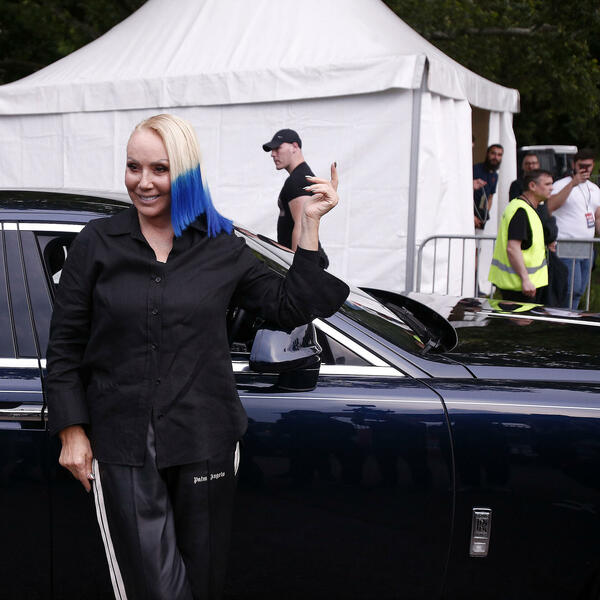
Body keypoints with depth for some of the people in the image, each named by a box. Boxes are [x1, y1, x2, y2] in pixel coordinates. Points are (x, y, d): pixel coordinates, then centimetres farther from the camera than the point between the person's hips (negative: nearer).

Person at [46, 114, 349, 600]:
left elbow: (289, 307, 9)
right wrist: (72, 431, -1)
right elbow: (65, 345, 5)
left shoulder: (222, 248, 6)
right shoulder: (97, 244, 2)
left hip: (205, 445, 2)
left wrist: (310, 225, 3)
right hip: (122, 449, -1)